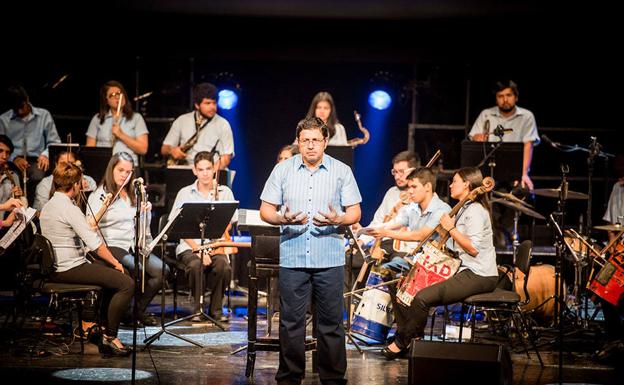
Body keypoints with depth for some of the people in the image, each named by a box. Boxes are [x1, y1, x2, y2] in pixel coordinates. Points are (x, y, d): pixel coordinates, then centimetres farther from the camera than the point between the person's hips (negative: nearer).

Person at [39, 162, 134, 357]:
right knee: (127, 283, -16)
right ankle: (109, 337, -12)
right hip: (69, 269, -11)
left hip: (54, 267, 11)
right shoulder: (69, 208, -17)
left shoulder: (48, 206, 13)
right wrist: (115, 262, -9)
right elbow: (95, 243, -19)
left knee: (111, 271, 26)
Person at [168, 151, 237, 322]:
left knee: (224, 267, -31)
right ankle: (197, 308, -12)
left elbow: (228, 225, 7)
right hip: (190, 246, -1)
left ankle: (216, 308, -7)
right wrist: (198, 249, -12)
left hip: (215, 246, 1)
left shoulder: (225, 192, 10)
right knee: (195, 265, -34)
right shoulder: (185, 193, 6)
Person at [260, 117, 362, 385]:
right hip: (292, 257, 0)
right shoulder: (282, 170, 6)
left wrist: (337, 220, -16)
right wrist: (282, 219, -15)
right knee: (291, 321, 4)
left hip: (330, 259, 0)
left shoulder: (342, 171, 5)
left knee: (331, 321, 3)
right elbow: (265, 211, 6)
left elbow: (355, 213, 6)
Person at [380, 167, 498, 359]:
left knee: (422, 298, -22)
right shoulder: (464, 210, 20)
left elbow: (473, 248, -22)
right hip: (465, 271, 11)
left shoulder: (476, 211, -12)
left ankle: (402, 342, -7)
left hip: (478, 276, -11)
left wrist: (450, 228, -16)